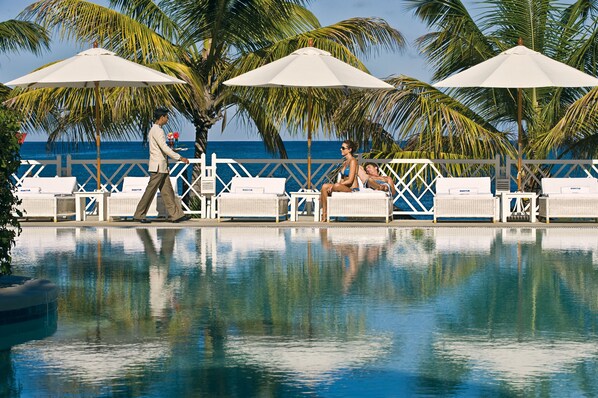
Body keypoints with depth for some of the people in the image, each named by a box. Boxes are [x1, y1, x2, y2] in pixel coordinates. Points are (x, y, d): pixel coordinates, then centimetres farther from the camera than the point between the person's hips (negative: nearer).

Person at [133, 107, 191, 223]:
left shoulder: (156, 129, 16)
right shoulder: (157, 130, -15)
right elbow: (164, 148, -22)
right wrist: (180, 158, -20)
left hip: (162, 167, 10)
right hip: (158, 167, -10)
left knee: (167, 191, 7)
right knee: (150, 191, -4)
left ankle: (176, 215, 7)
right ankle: (139, 215, 2)